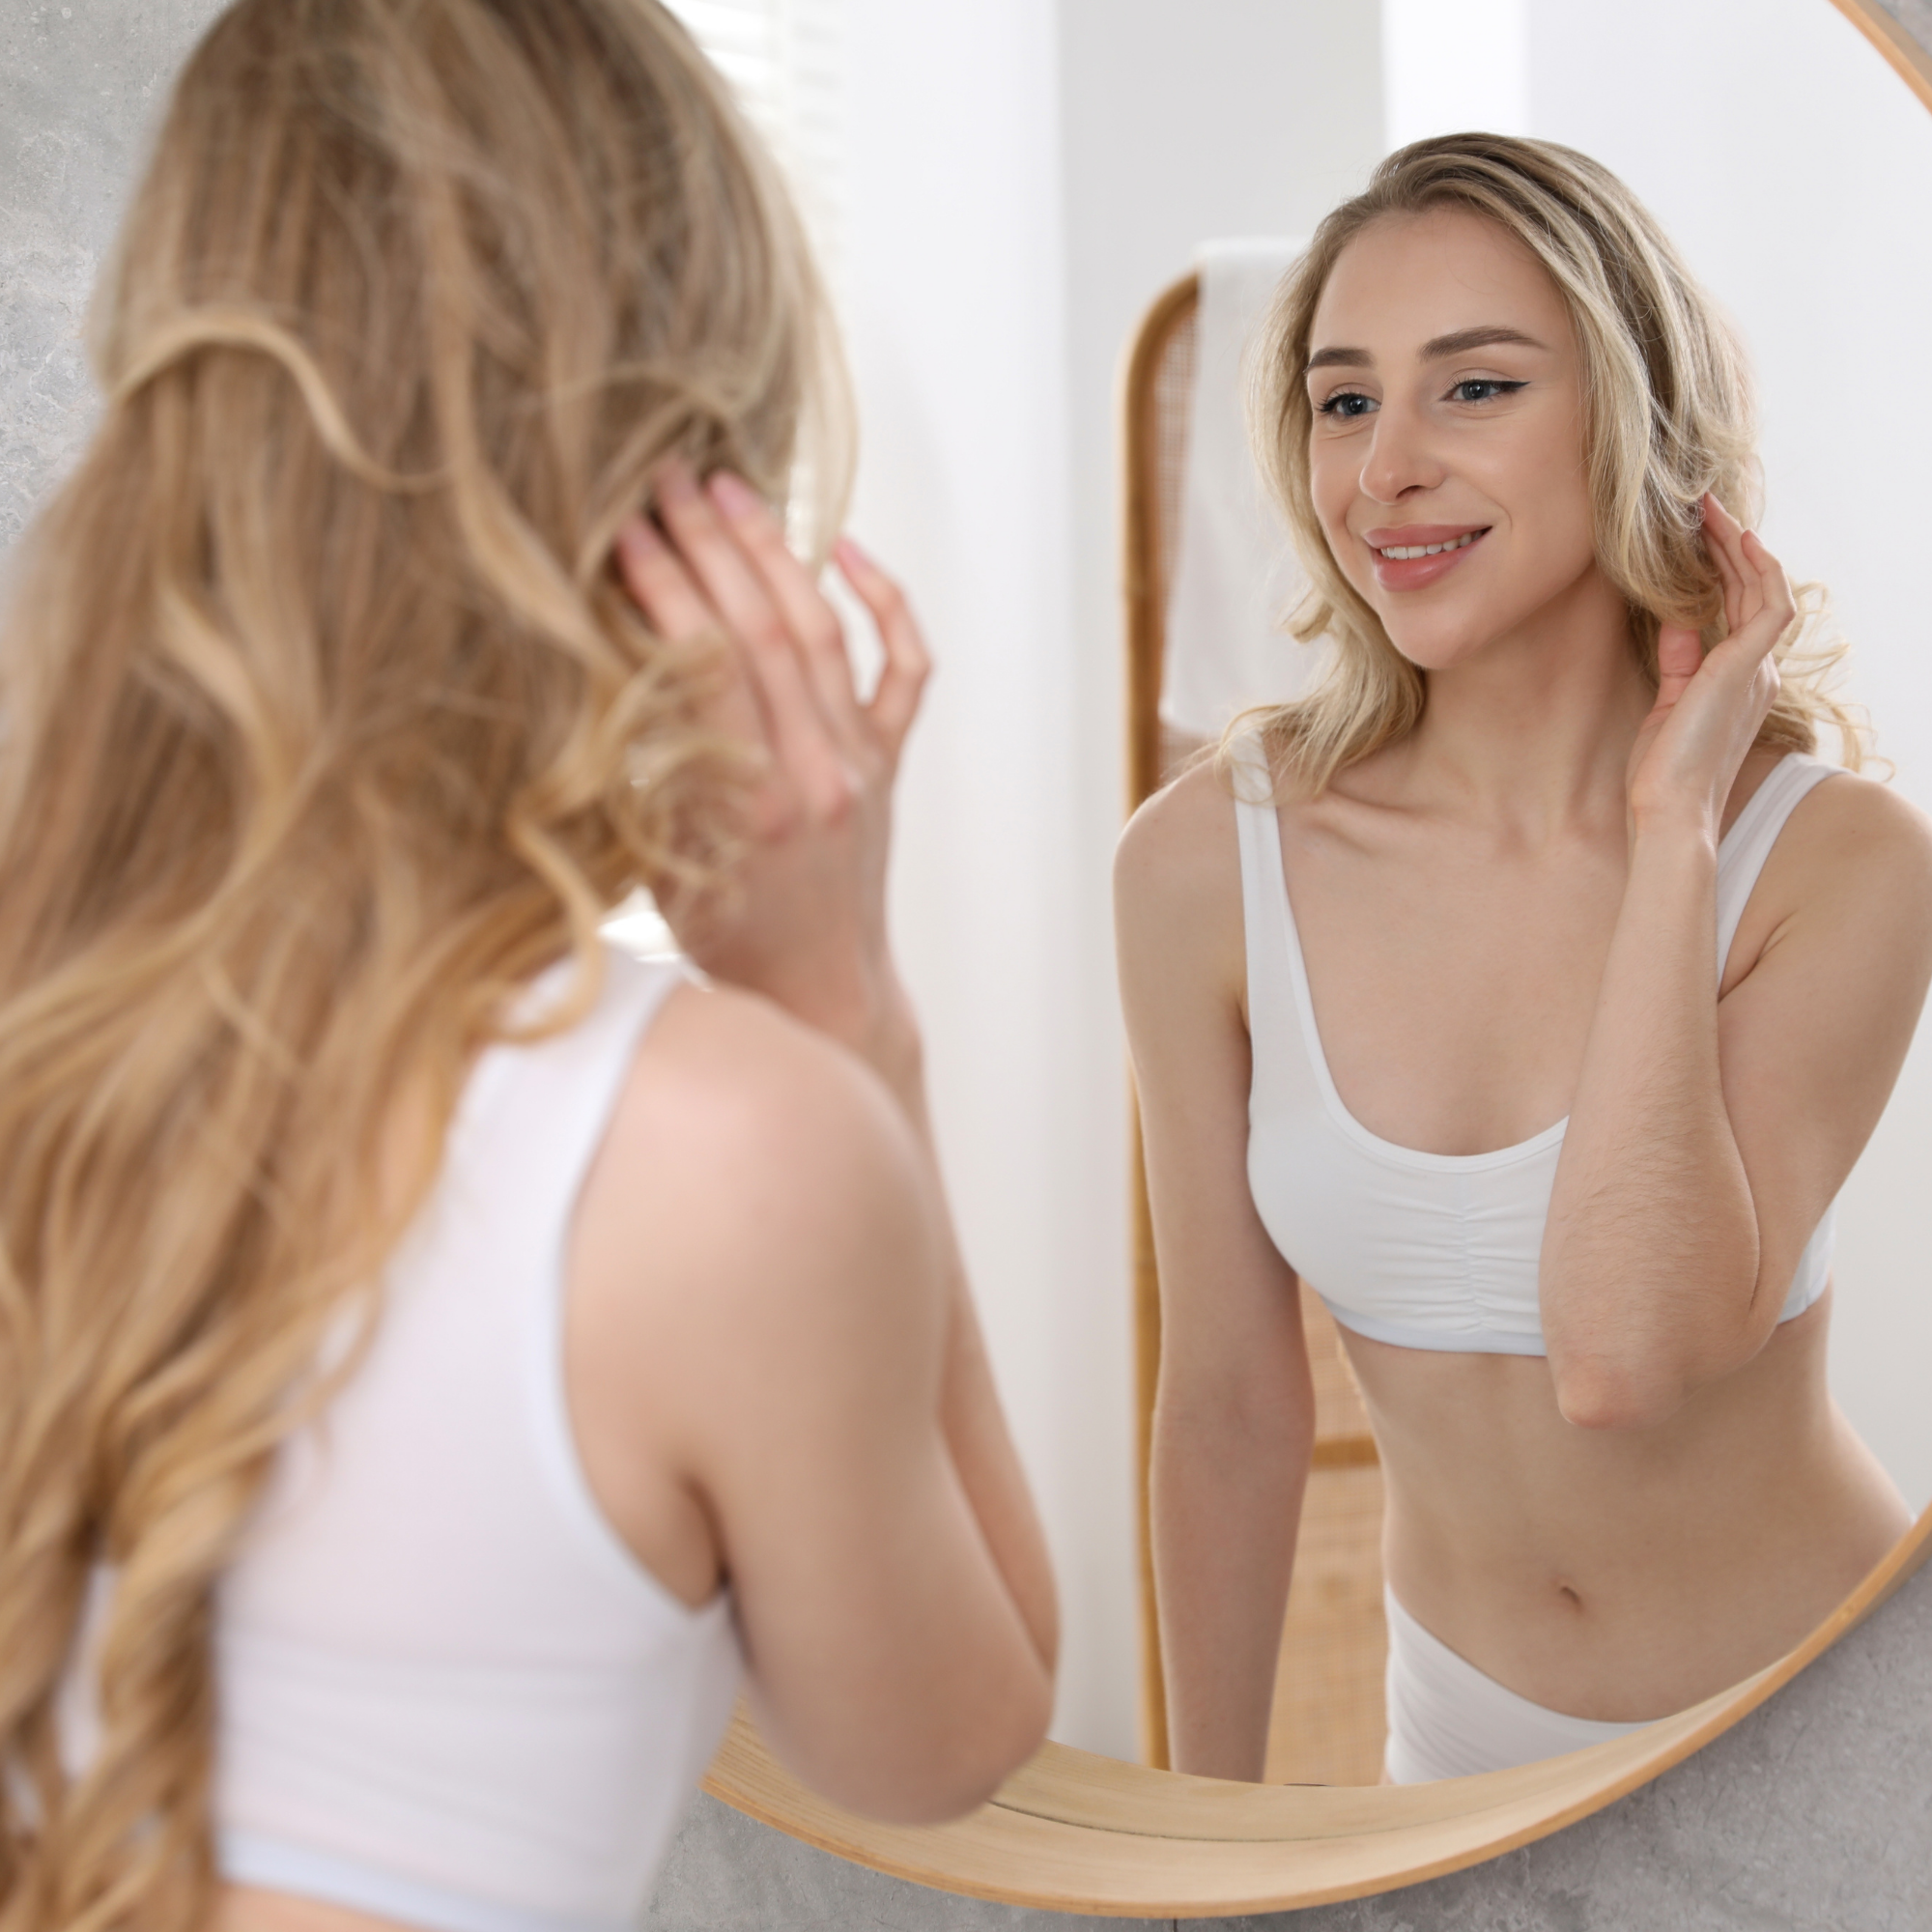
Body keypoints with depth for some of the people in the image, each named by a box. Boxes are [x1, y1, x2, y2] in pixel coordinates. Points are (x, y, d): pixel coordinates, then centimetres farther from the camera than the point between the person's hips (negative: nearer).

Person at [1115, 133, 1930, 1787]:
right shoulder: (1210, 859, -13)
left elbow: (1625, 1356, -31)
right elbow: (1230, 1400, -6)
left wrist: (1672, 831, -26)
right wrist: (1211, 1841, 1)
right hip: (1461, 1723, 2)